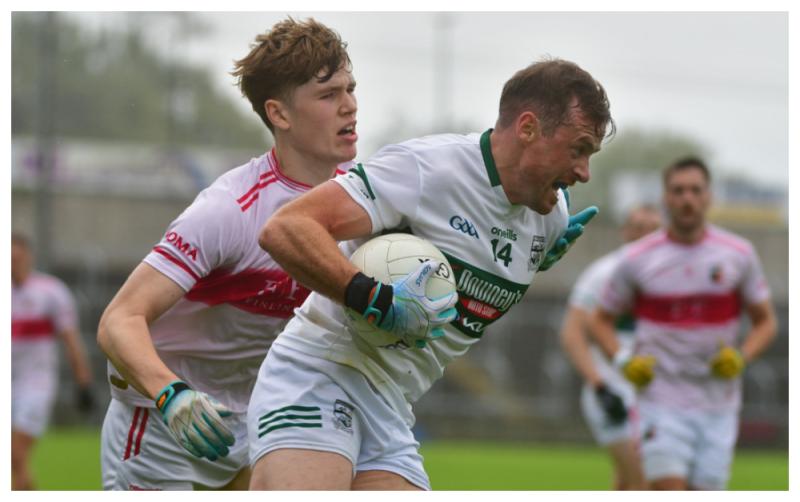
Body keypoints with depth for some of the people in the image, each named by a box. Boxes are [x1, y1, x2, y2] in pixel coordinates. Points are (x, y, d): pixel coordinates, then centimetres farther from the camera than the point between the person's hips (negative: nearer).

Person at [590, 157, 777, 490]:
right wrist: (624, 361, -7)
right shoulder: (636, 260, -1)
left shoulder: (739, 255, 2)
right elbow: (601, 320, 12)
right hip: (662, 403, -2)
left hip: (718, 406, 2)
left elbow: (765, 322, 11)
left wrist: (741, 358, -9)